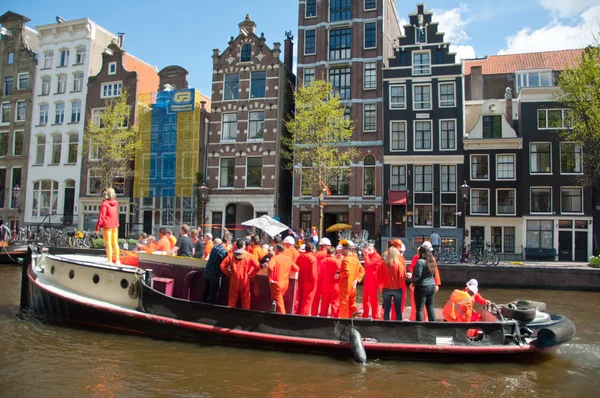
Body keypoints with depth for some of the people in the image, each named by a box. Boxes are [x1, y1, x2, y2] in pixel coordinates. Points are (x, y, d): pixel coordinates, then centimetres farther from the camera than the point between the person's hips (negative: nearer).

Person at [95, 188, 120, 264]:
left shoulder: (104, 204, -12)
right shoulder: (116, 203, 5)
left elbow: (102, 216, -12)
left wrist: (97, 227, -9)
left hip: (107, 225, -6)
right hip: (115, 225, 6)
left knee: (108, 244, -2)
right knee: (115, 243, 12)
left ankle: (110, 261, -1)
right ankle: (117, 260, 15)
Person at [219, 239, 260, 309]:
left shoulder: (231, 255, -1)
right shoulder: (249, 255, -5)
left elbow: (222, 265, -2)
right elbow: (257, 266, -11)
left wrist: (228, 274, 7)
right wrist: (250, 274, 1)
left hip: (234, 281, 2)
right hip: (245, 281, -2)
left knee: (232, 300, 12)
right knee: (245, 300, 8)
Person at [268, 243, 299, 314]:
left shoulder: (275, 258, -12)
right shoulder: (288, 258, 5)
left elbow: (270, 267, -32)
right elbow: (296, 269, 11)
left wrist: (270, 279, -20)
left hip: (276, 283, -6)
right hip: (285, 283, 6)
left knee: (279, 302, 1)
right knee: (279, 300, 24)